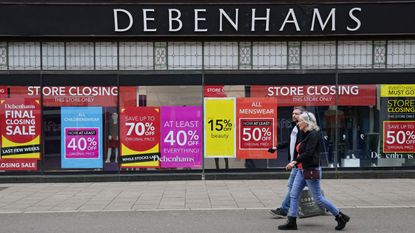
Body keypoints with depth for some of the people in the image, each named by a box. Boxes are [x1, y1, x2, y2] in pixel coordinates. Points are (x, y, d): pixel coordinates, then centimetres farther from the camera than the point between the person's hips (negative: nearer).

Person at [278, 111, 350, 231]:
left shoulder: (314, 135, -16)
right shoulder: (307, 135, 12)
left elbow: (308, 153, -24)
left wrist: (295, 162, -26)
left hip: (311, 171, -9)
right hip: (302, 170, 9)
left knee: (318, 198, 0)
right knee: (293, 195, 6)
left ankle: (341, 217, 15)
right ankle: (292, 222, 11)